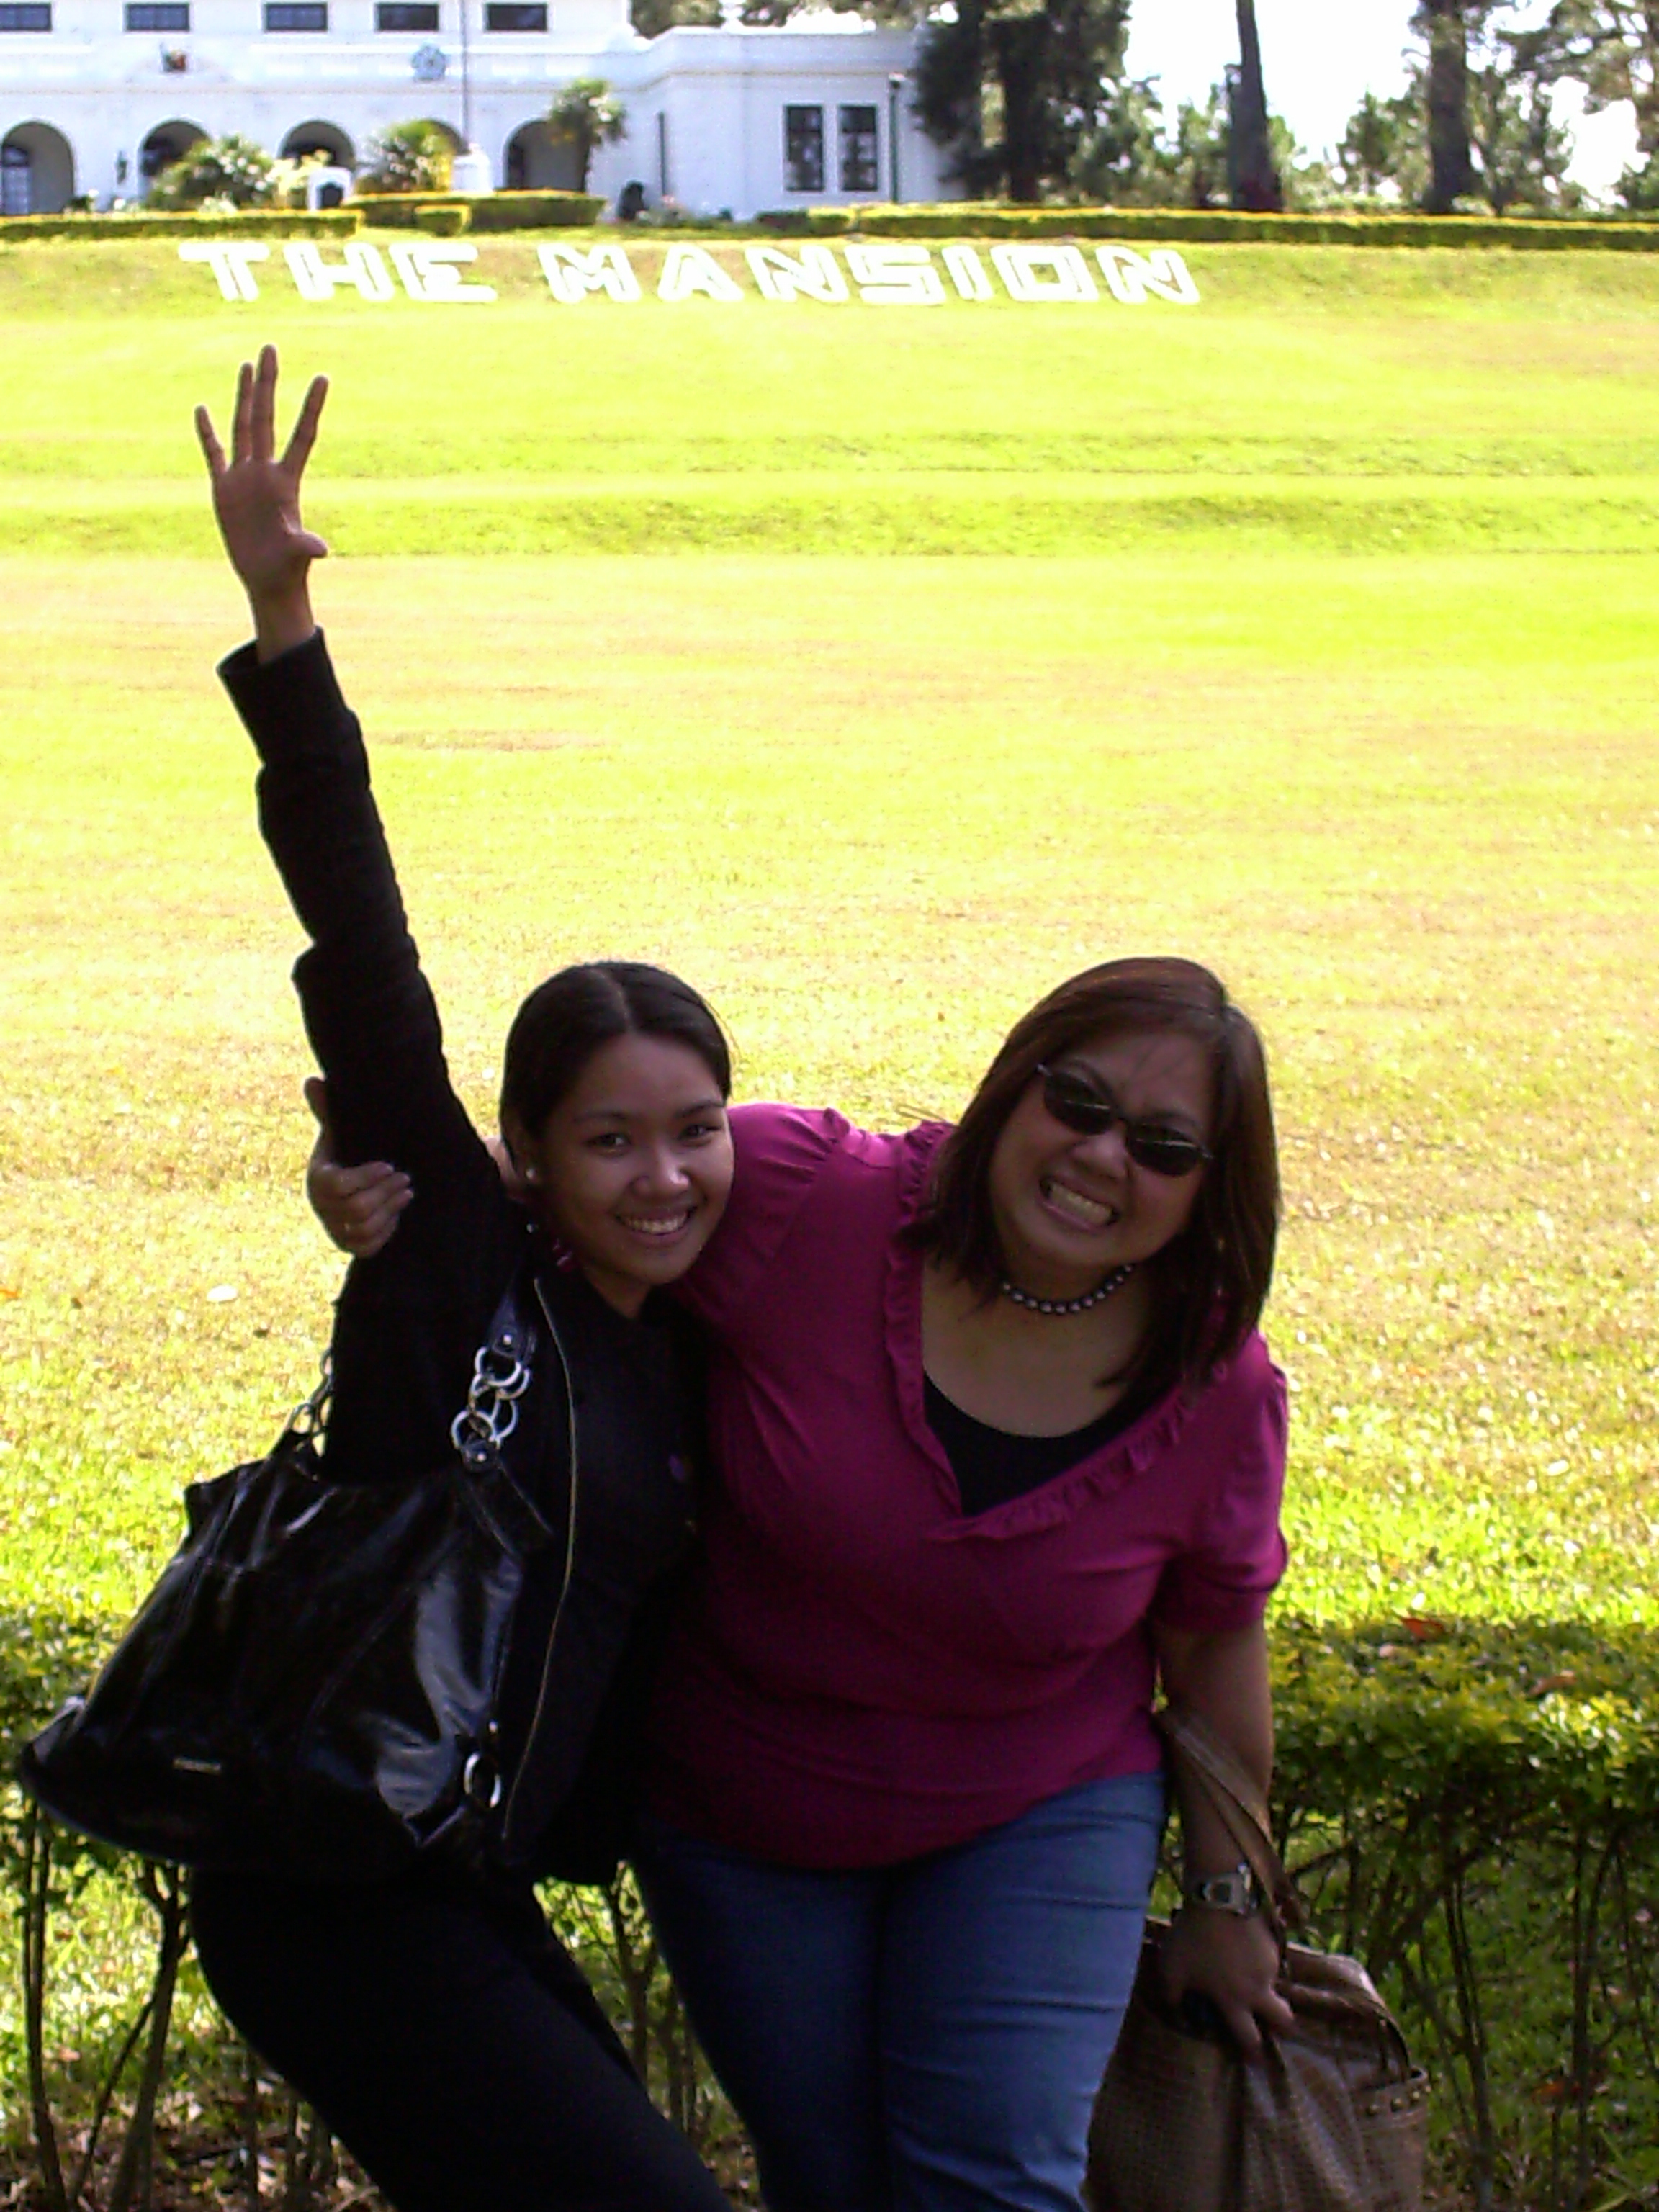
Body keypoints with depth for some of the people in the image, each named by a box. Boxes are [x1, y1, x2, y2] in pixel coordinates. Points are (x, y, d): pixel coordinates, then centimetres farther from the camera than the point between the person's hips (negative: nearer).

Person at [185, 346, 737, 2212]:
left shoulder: (678, 1354, 11)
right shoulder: (456, 1269, -10)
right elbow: (364, 965, -19)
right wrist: (283, 629, -27)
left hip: (472, 1897, 8)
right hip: (333, 1896, -8)